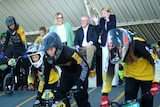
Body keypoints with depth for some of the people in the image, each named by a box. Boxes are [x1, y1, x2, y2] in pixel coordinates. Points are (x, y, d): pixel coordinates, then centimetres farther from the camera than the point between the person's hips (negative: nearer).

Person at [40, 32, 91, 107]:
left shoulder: (69, 53, -38)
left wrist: (79, 83, -34)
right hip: (66, 73, 5)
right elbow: (46, 72, -3)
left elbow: (85, 67, -31)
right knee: (59, 96, -6)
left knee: (81, 97, -13)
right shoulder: (48, 57, -20)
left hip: (79, 72, -5)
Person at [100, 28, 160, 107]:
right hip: (130, 76, 3)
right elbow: (108, 72, -19)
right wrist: (104, 94, -24)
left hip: (146, 76, -3)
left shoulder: (139, 45, -34)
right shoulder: (114, 52, -23)